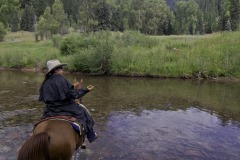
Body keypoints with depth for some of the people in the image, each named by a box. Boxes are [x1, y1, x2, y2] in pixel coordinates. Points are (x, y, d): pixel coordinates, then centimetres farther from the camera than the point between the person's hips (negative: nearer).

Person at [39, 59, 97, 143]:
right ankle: (91, 137, 22)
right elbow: (73, 94, -20)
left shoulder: (45, 83, 2)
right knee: (84, 114, 11)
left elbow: (42, 98, 8)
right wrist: (85, 89, -12)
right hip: (66, 107, -5)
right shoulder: (62, 80, -18)